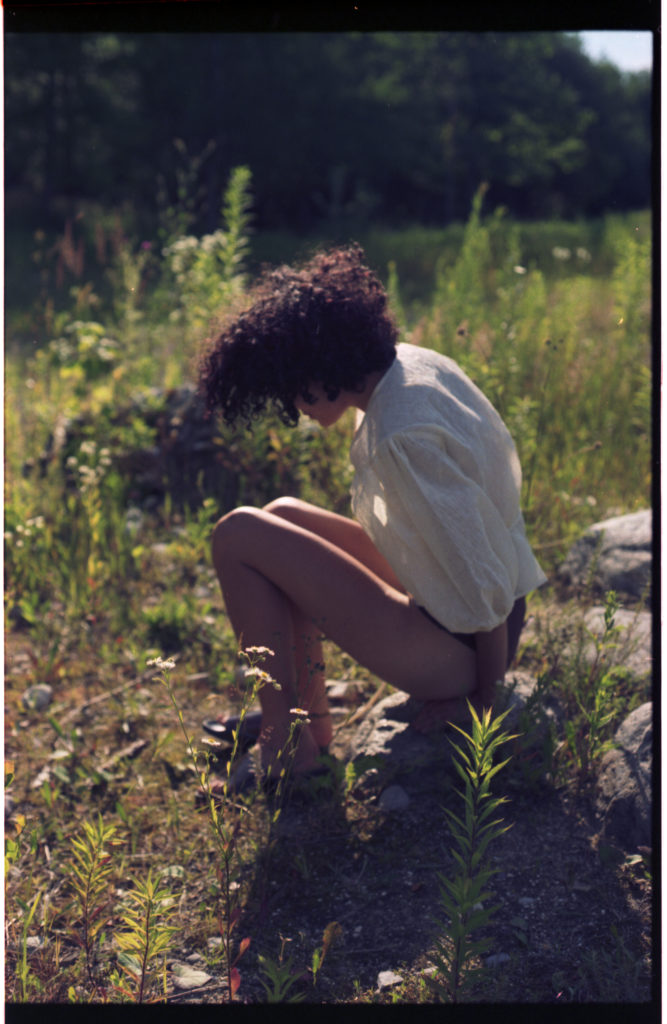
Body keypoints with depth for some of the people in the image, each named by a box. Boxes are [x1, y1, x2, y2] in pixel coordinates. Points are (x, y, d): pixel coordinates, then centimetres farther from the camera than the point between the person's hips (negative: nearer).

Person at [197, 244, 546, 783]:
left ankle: (284, 750, 1)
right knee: (282, 515, 18)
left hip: (453, 646, -9)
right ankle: (315, 728, 20)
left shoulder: (402, 436, -28)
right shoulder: (414, 362, 0)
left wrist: (484, 697, -9)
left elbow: (487, 589, -25)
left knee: (238, 536, -11)